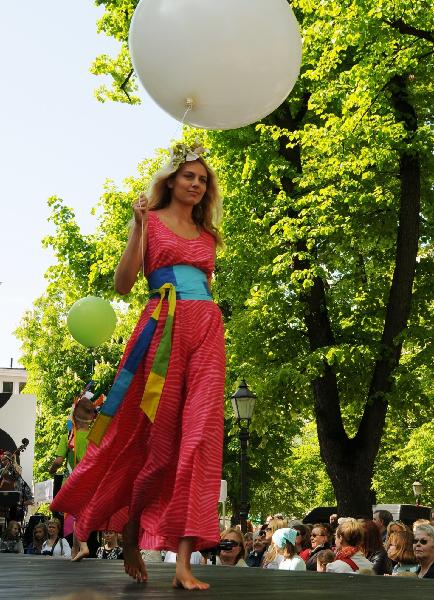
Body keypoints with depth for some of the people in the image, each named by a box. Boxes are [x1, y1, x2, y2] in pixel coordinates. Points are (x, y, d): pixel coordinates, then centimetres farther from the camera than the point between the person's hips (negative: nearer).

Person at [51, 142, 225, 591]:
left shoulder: (206, 235, 22)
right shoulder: (151, 220, 8)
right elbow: (123, 284, -2)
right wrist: (138, 229, -11)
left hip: (207, 329, 4)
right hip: (164, 326, -4)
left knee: (201, 433, -10)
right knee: (158, 435, -4)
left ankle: (184, 562, -15)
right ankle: (130, 531, 20)